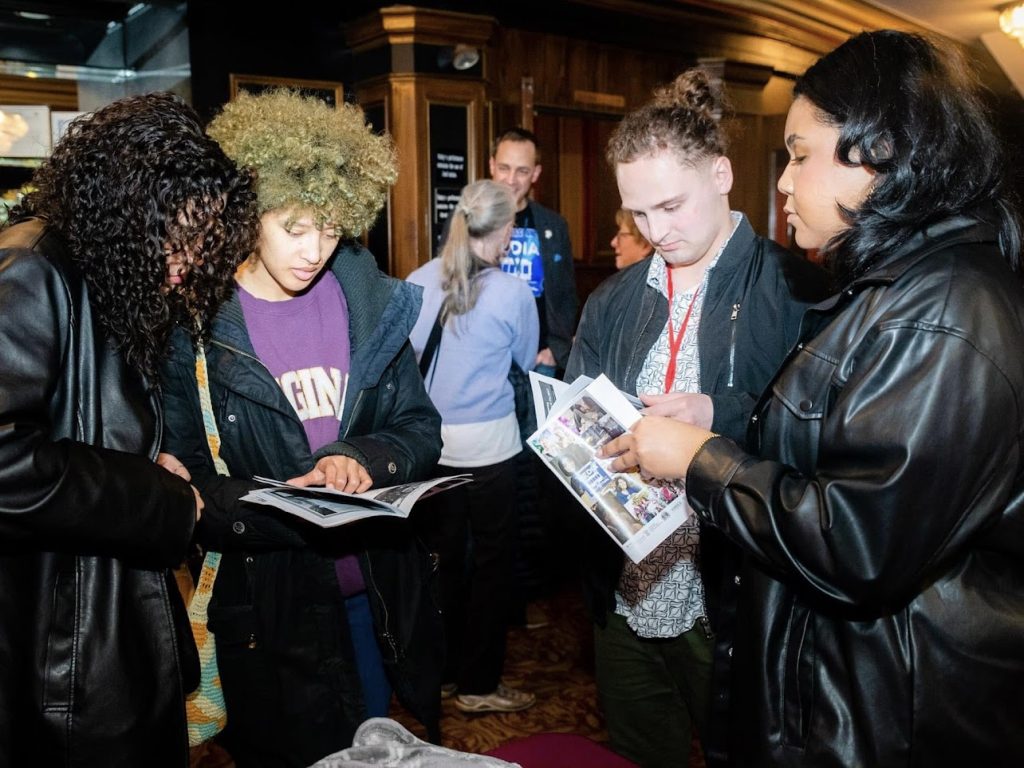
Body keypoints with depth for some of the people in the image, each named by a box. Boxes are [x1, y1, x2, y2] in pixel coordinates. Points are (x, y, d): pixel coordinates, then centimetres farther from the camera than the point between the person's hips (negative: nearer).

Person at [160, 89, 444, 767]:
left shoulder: (371, 303, -2)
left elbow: (421, 427, 1)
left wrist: (363, 459, -19)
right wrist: (278, 507, -28)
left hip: (379, 590, 4)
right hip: (267, 604, -3)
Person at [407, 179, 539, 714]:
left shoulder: (417, 282, -1)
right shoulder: (514, 293, -12)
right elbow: (526, 361, 4)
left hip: (429, 442, 5)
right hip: (489, 443, -4)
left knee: (444, 555, 18)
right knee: (492, 560, 10)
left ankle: (444, 669, 33)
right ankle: (478, 683, 21)